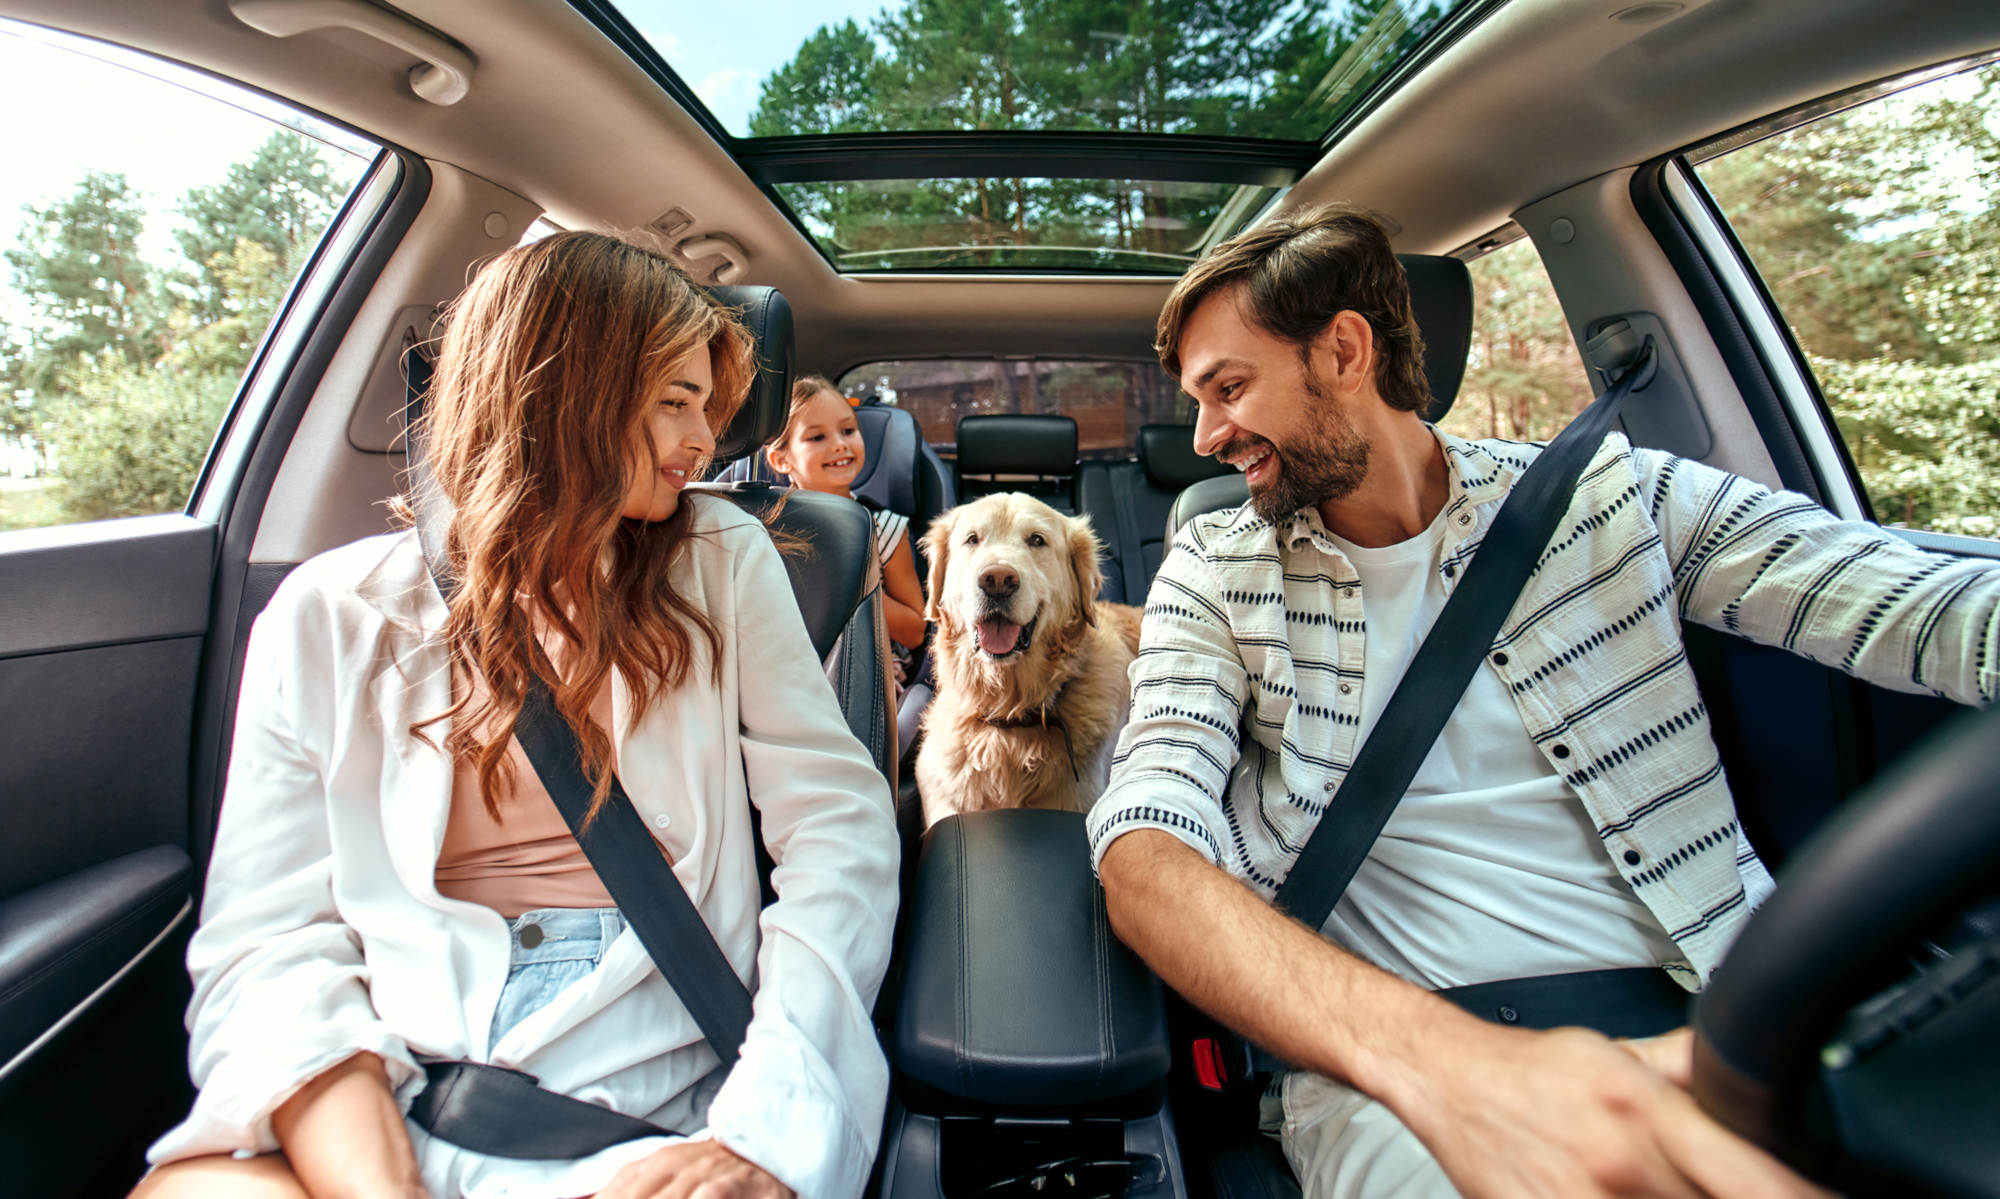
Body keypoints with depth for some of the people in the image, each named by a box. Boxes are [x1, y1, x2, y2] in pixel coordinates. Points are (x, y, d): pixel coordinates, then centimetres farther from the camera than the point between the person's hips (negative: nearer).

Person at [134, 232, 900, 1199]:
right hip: (385, 1091, 1)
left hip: (653, 1083, 0)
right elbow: (271, 946, -3)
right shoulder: (332, 617, 4)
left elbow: (839, 826, -4)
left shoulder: (724, 564, 4)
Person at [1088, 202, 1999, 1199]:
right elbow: (1143, 850, -13)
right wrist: (1429, 1059, -29)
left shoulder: (1600, 493, 6)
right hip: (1390, 1062, -2)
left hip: (1704, 1014, 3)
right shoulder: (1212, 575, 2)